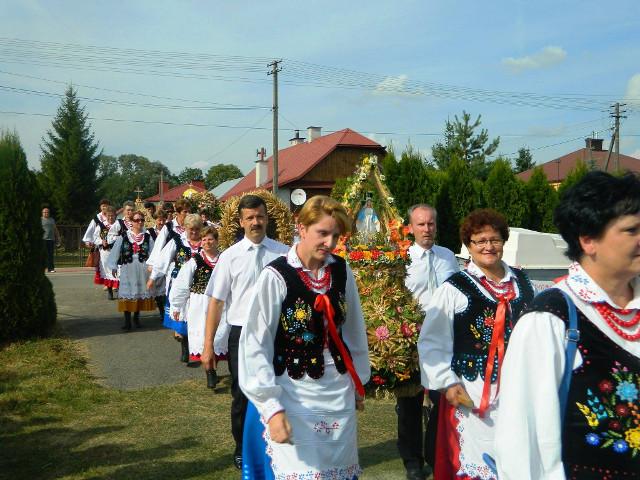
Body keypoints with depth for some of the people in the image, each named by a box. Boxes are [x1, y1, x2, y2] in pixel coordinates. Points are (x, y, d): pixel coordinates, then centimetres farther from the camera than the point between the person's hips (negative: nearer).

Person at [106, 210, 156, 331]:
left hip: (142, 270, 2)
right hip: (127, 268, -1)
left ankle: (136, 317, 27)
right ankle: (127, 321, 4)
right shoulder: (123, 236, 1)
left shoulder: (148, 237, 4)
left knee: (141, 292, 9)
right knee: (127, 293, -1)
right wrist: (113, 266, -2)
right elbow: (115, 252, 2)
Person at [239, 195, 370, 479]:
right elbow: (255, 345, -14)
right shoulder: (276, 277, -15)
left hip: (340, 395, 5)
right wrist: (272, 407, -16)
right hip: (295, 397, -5)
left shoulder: (342, 271, 0)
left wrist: (358, 381, 16)